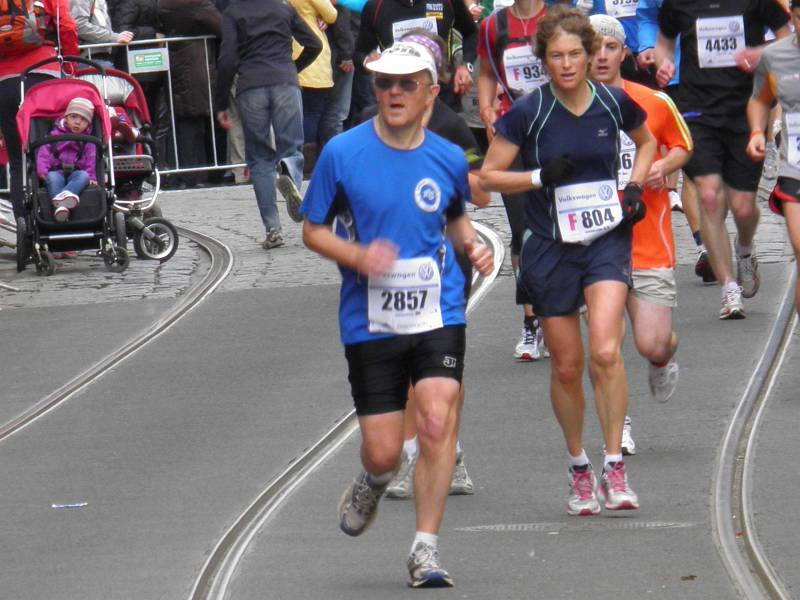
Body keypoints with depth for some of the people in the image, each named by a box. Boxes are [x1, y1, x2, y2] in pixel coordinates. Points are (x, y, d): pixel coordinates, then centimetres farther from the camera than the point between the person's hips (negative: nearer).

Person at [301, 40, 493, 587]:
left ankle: (426, 549, -9)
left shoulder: (449, 159, 2)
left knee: (438, 421, -18)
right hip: (370, 322, -1)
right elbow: (313, 229, 3)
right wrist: (357, 256, -16)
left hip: (438, 314, 1)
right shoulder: (342, 153, -5)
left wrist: (472, 245, 1)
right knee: (384, 451, 0)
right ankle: (373, 482, 39)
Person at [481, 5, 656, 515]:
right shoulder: (529, 112, -8)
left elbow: (647, 142, 19)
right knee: (566, 366, 7)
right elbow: (489, 175, -3)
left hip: (607, 238, 0)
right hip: (551, 248, 0)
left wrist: (635, 186, 3)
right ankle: (579, 467, 26)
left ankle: (615, 467, -10)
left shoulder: (613, 103, -2)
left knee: (605, 353, -19)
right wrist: (541, 176, -17)